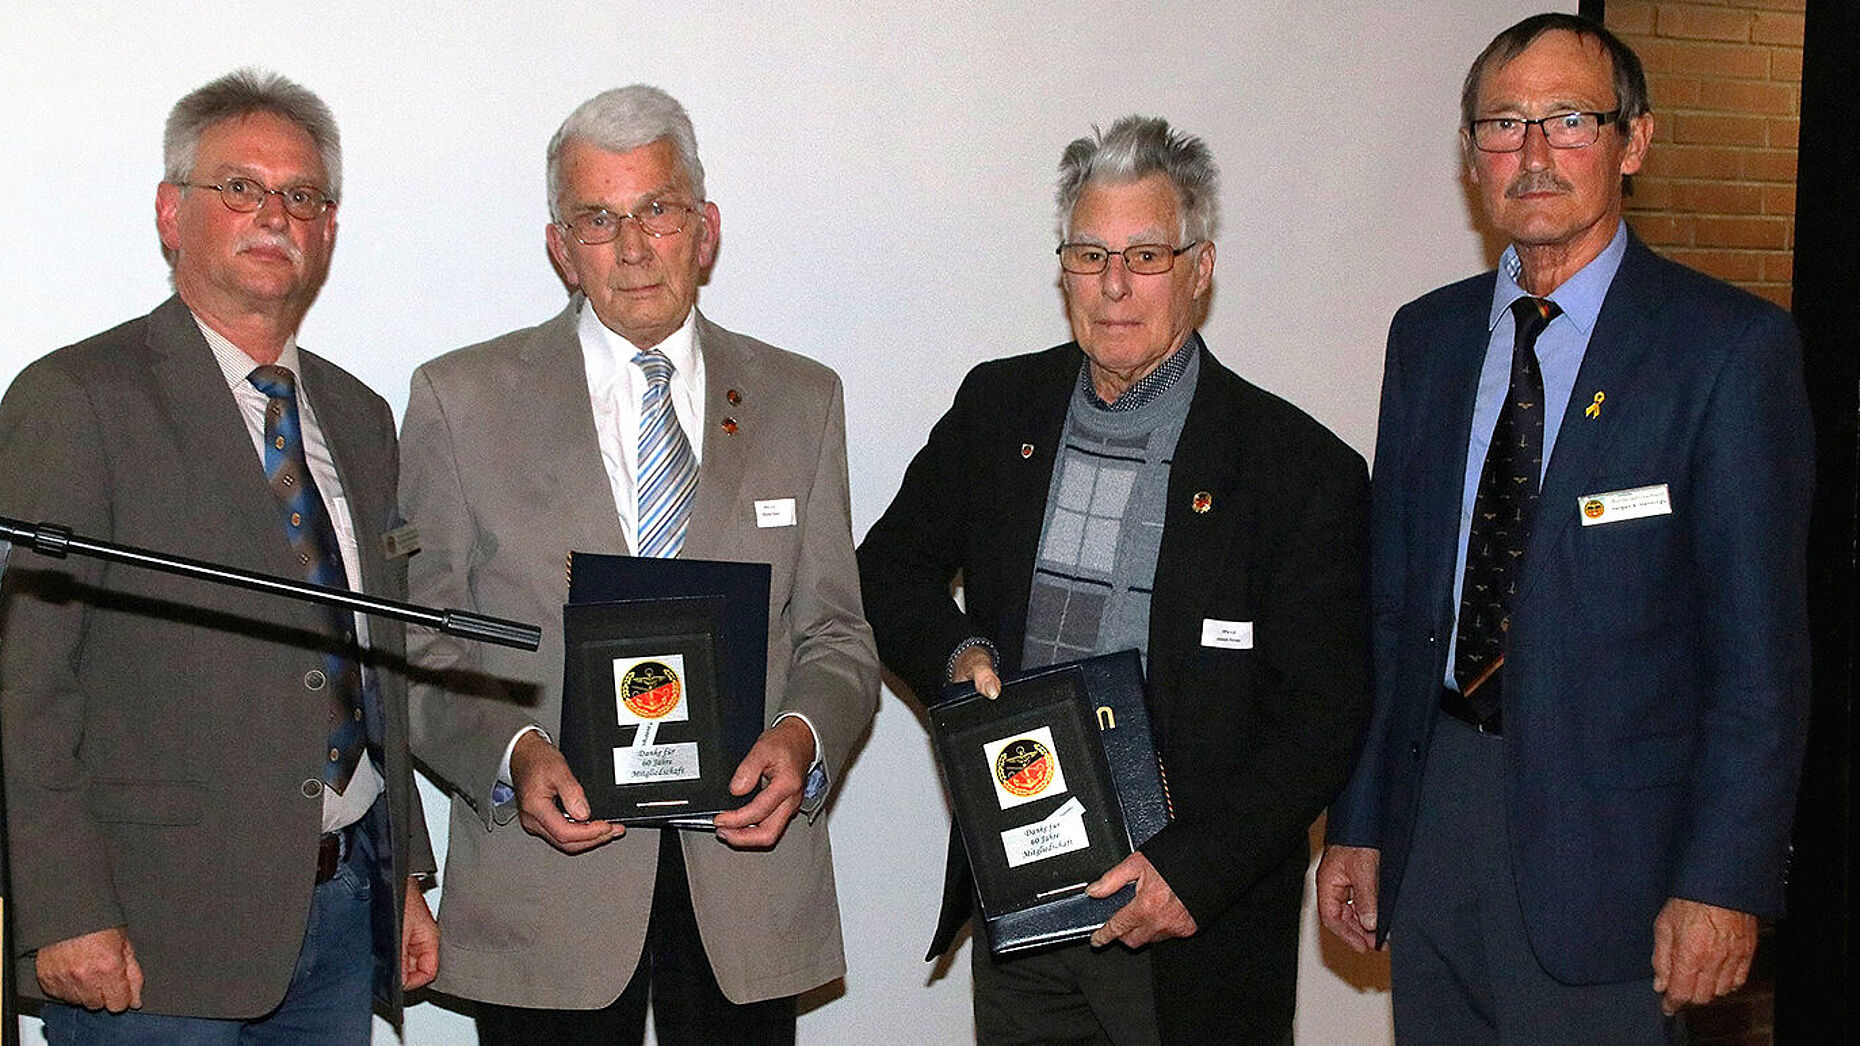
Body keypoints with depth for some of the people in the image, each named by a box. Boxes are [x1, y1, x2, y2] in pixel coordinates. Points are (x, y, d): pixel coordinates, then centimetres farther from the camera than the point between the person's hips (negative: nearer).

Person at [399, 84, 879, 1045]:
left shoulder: (800, 399, 9)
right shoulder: (462, 398, 2)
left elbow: (835, 632, 8)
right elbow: (420, 646, 1)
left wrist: (803, 736, -12)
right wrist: (512, 754, -17)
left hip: (749, 865, 2)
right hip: (547, 873, -2)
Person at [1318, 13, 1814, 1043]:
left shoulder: (1732, 346, -7)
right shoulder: (1427, 336, 9)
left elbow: (1759, 643, -9)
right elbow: (1392, 599, 11)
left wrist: (1725, 882, -13)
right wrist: (1358, 821, 10)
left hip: (1602, 838, -4)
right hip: (1433, 799, 5)